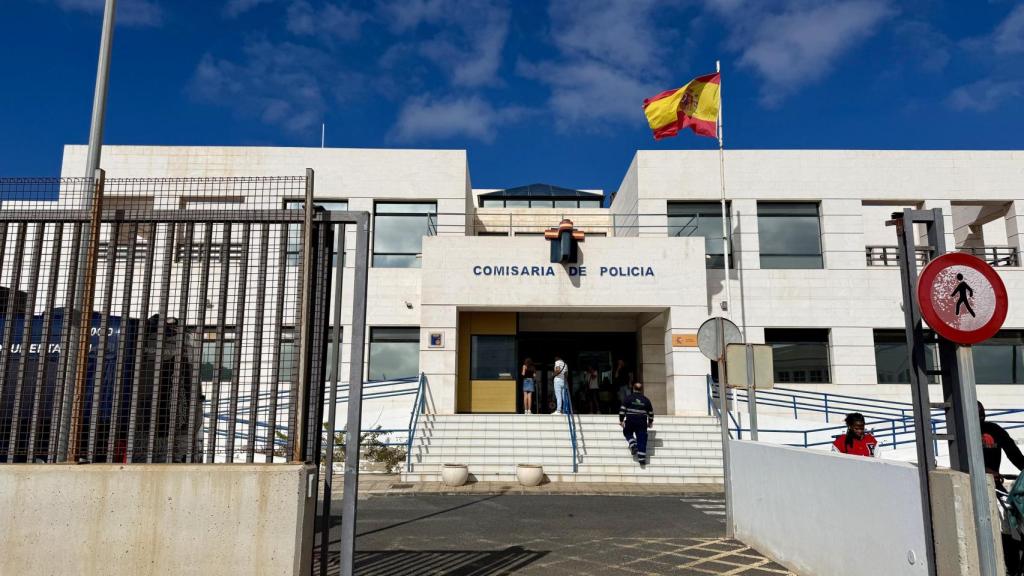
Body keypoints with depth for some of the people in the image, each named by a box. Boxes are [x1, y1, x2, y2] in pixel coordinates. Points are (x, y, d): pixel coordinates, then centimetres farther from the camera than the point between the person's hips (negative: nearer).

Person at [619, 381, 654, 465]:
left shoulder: (628, 398, 1)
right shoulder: (646, 400, 7)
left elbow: (622, 409, -3)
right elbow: (651, 412, 13)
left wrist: (621, 420, 5)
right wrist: (650, 422, 26)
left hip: (630, 420, -1)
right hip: (642, 422, 1)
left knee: (627, 433, 23)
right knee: (642, 439, 2)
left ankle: (633, 445, -3)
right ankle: (642, 458, -2)